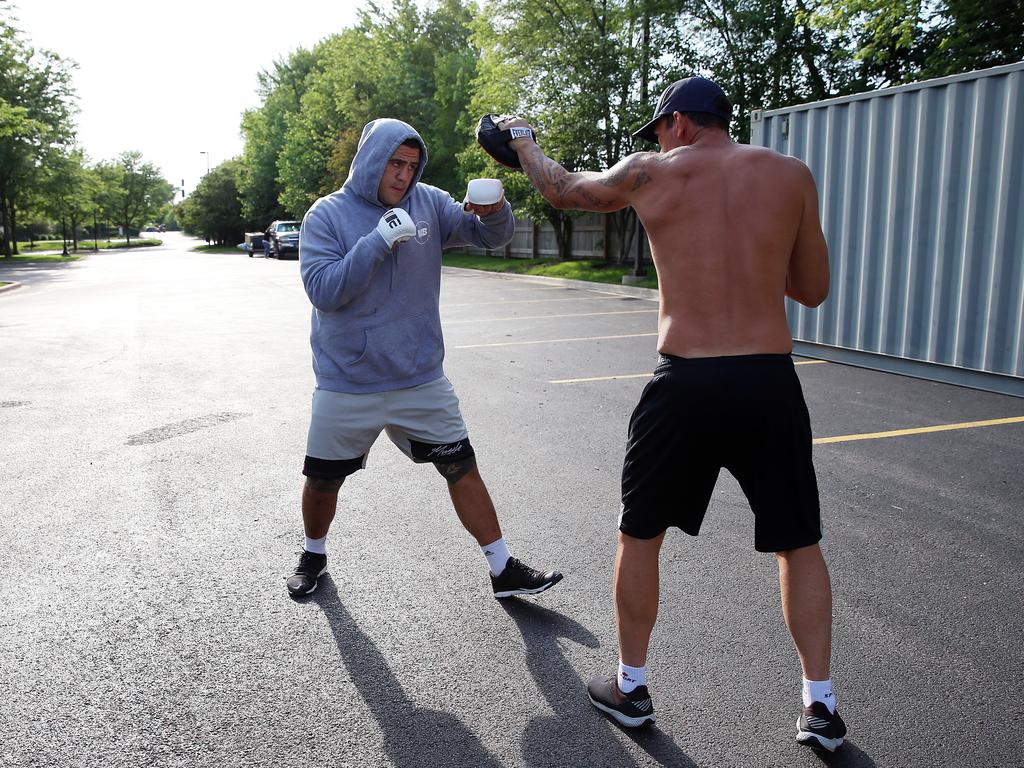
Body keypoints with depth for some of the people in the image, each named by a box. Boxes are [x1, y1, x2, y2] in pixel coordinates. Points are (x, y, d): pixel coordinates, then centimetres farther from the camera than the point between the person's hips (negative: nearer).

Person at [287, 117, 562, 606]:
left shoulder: (428, 203, 0)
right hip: (348, 385, -1)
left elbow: (493, 237, -2)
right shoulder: (327, 214, -7)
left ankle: (504, 571, 16)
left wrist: (494, 210, -26)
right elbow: (322, 290, -17)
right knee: (322, 480, 12)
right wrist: (379, 241, -26)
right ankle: (314, 556, 41)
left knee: (462, 468, 3)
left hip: (421, 379, 2)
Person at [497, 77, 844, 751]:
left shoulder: (650, 174, 3)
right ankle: (821, 707, 25)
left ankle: (631, 686, 31)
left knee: (639, 535, 19)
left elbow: (561, 189, 21)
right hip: (772, 384, 2)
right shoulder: (792, 175, 7)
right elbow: (812, 290, 13)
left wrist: (523, 140, 40)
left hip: (686, 386, -1)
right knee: (800, 545, 19)